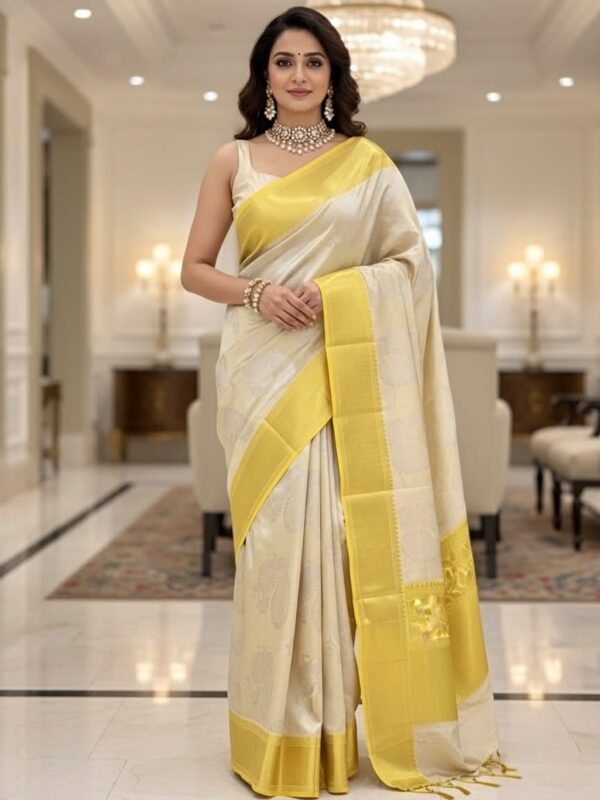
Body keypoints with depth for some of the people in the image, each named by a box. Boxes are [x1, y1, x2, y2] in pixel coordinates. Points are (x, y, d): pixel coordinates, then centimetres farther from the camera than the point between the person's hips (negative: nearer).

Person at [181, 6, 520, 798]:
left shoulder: (367, 161, 8)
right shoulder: (233, 161, 8)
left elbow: (412, 261, 5)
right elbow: (194, 269, 8)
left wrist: (331, 290, -10)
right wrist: (258, 294, -11)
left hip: (344, 368, 0)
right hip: (263, 366, 0)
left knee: (337, 532, -3)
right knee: (274, 534, -2)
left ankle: (330, 728, 11)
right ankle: (278, 735, 9)